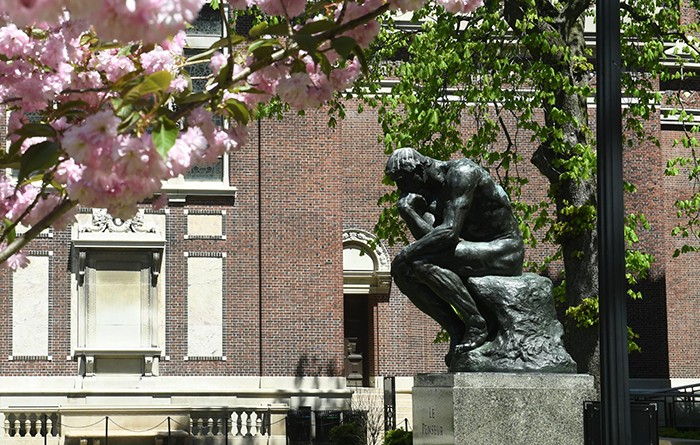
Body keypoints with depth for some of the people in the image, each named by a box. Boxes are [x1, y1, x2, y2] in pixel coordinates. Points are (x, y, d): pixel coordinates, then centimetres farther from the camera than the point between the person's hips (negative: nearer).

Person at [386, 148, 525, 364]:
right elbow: (428, 238, -4)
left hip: (505, 252, -9)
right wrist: (407, 209, -15)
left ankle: (476, 325, -19)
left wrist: (407, 253, -22)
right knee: (402, 271, 0)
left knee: (423, 262, -27)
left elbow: (450, 232, -27)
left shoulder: (461, 172, -18)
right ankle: (457, 331, -2)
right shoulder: (430, 193, 9)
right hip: (480, 252, 10)